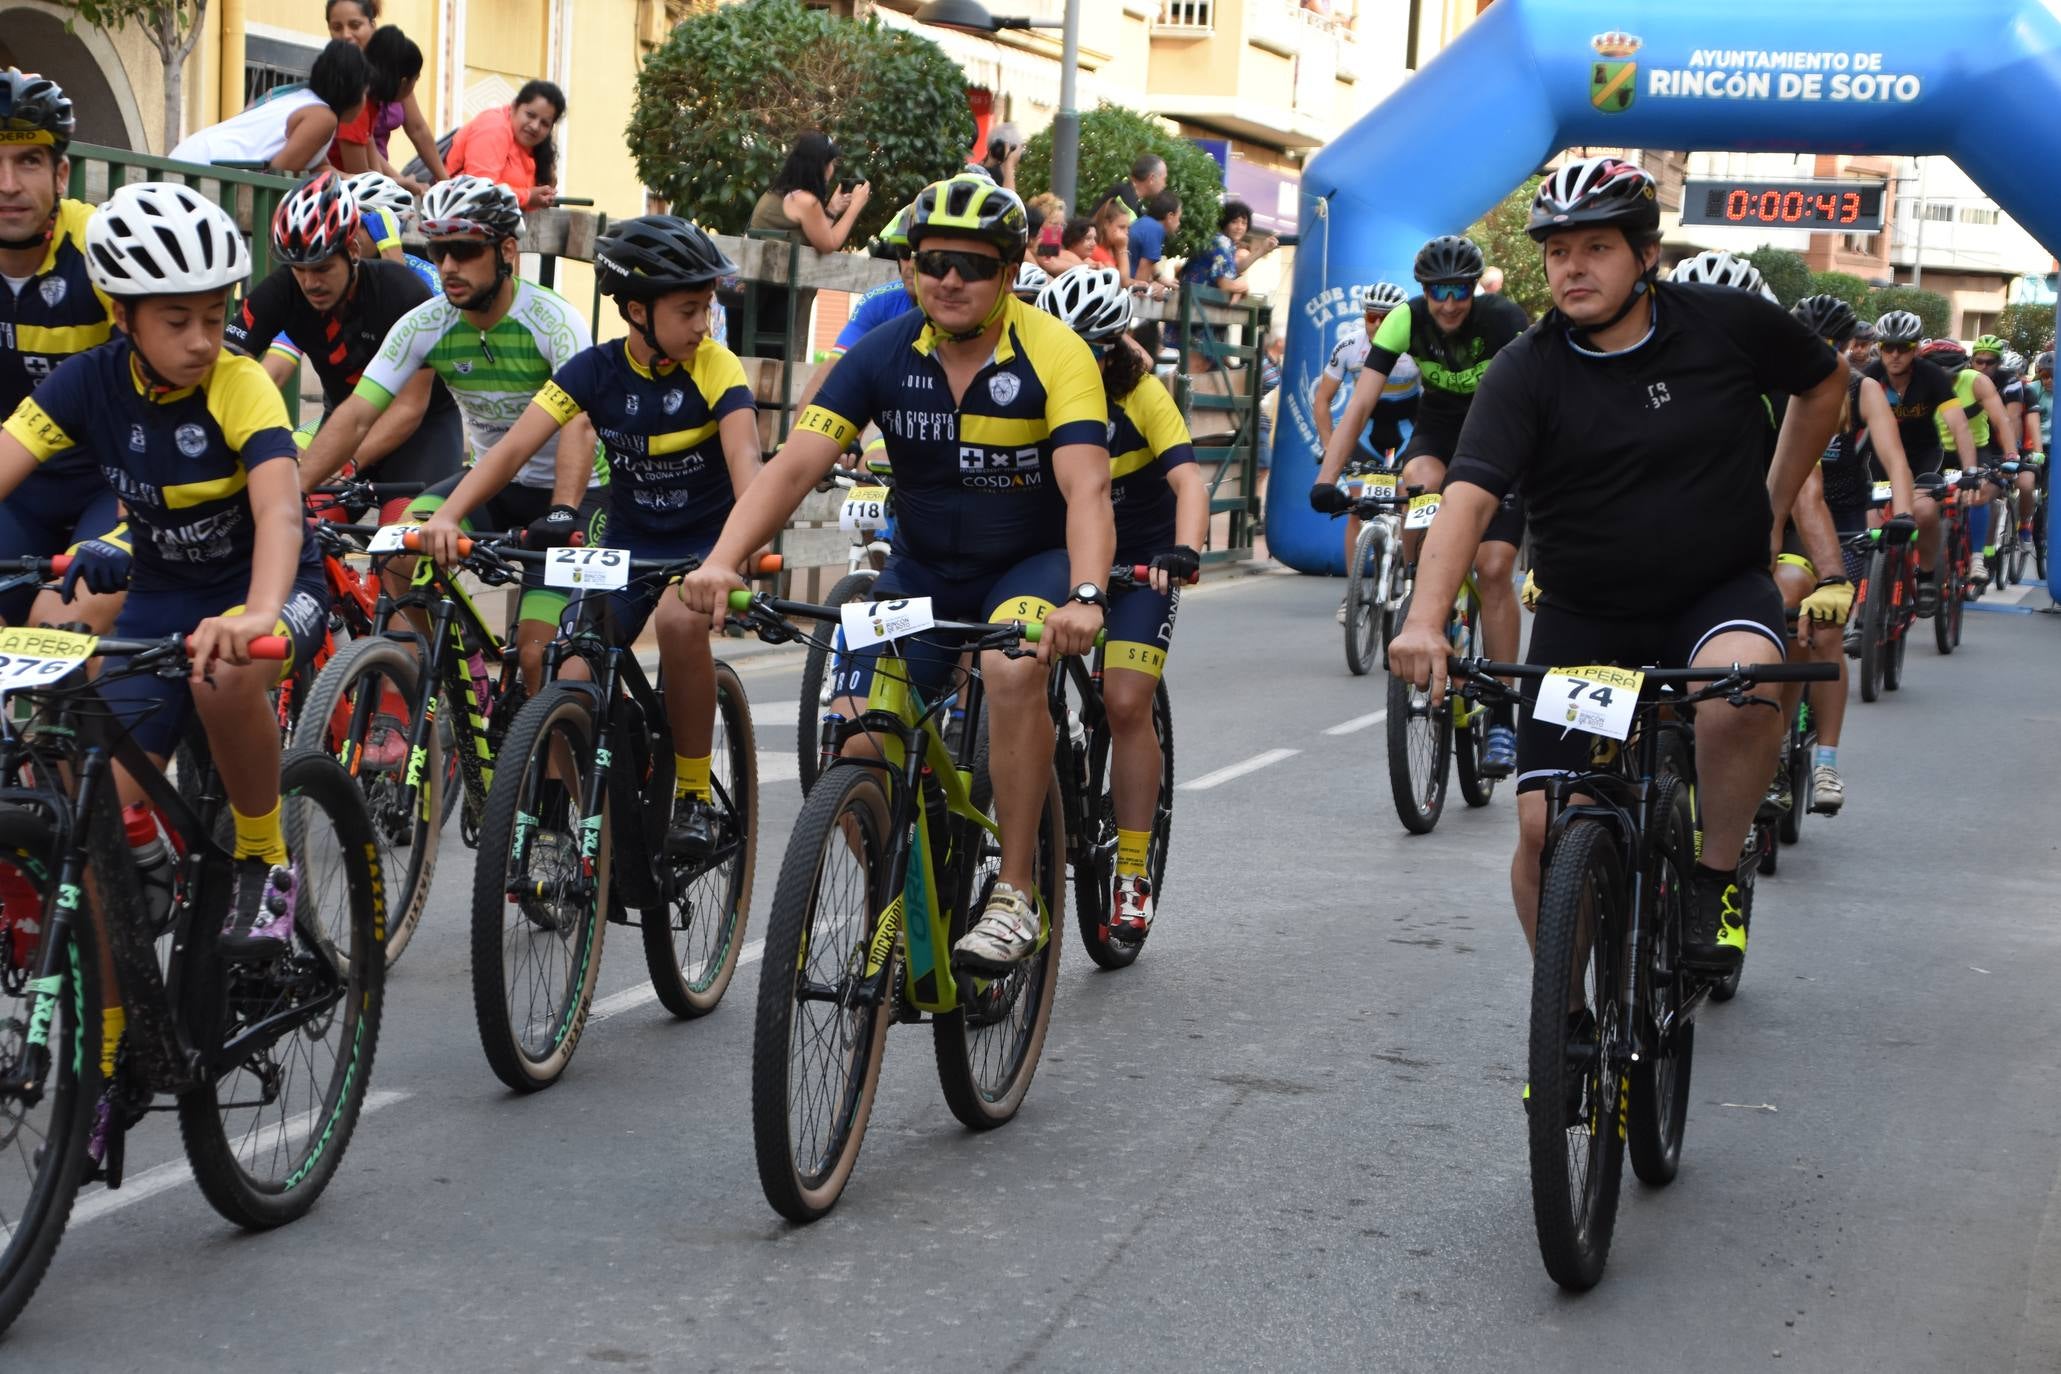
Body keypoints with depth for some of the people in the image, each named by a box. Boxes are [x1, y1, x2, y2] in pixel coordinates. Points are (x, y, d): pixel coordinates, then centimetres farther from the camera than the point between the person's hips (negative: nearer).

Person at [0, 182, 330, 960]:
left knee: (224, 674, -39)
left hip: (264, 582, -4)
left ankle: (265, 862, -14)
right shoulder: (91, 382, -11)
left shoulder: (239, 385, -22)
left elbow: (279, 511, -37)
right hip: (161, 595, 4)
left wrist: (258, 617, -57)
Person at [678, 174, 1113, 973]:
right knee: (860, 746, -13)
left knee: (1014, 668, -35)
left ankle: (1014, 896, -23)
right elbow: (795, 464, -19)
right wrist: (723, 562, -35)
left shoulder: (1055, 355, -19)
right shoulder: (884, 357, -11)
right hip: (922, 570, 4)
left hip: (1033, 563, -3)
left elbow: (1087, 489, -31)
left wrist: (1084, 598, -49)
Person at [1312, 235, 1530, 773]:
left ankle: (1502, 717, -8)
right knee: (1423, 482, -35)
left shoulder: (1504, 320, -26)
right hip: (1438, 430, 2)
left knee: (1494, 570, -15)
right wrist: (1327, 478, -34)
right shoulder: (1407, 319, -20)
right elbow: (1362, 401, -25)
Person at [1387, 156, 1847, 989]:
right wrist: (1426, 619, -41)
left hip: (1719, 591, 0)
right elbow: (1469, 495, -26)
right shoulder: (1526, 372, -12)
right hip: (1584, 617, 1)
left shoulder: (1729, 324, -8)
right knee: (1546, 824, -8)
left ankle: (1716, 878, -10)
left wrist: (1773, 504, 12)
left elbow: (1825, 383, 13)